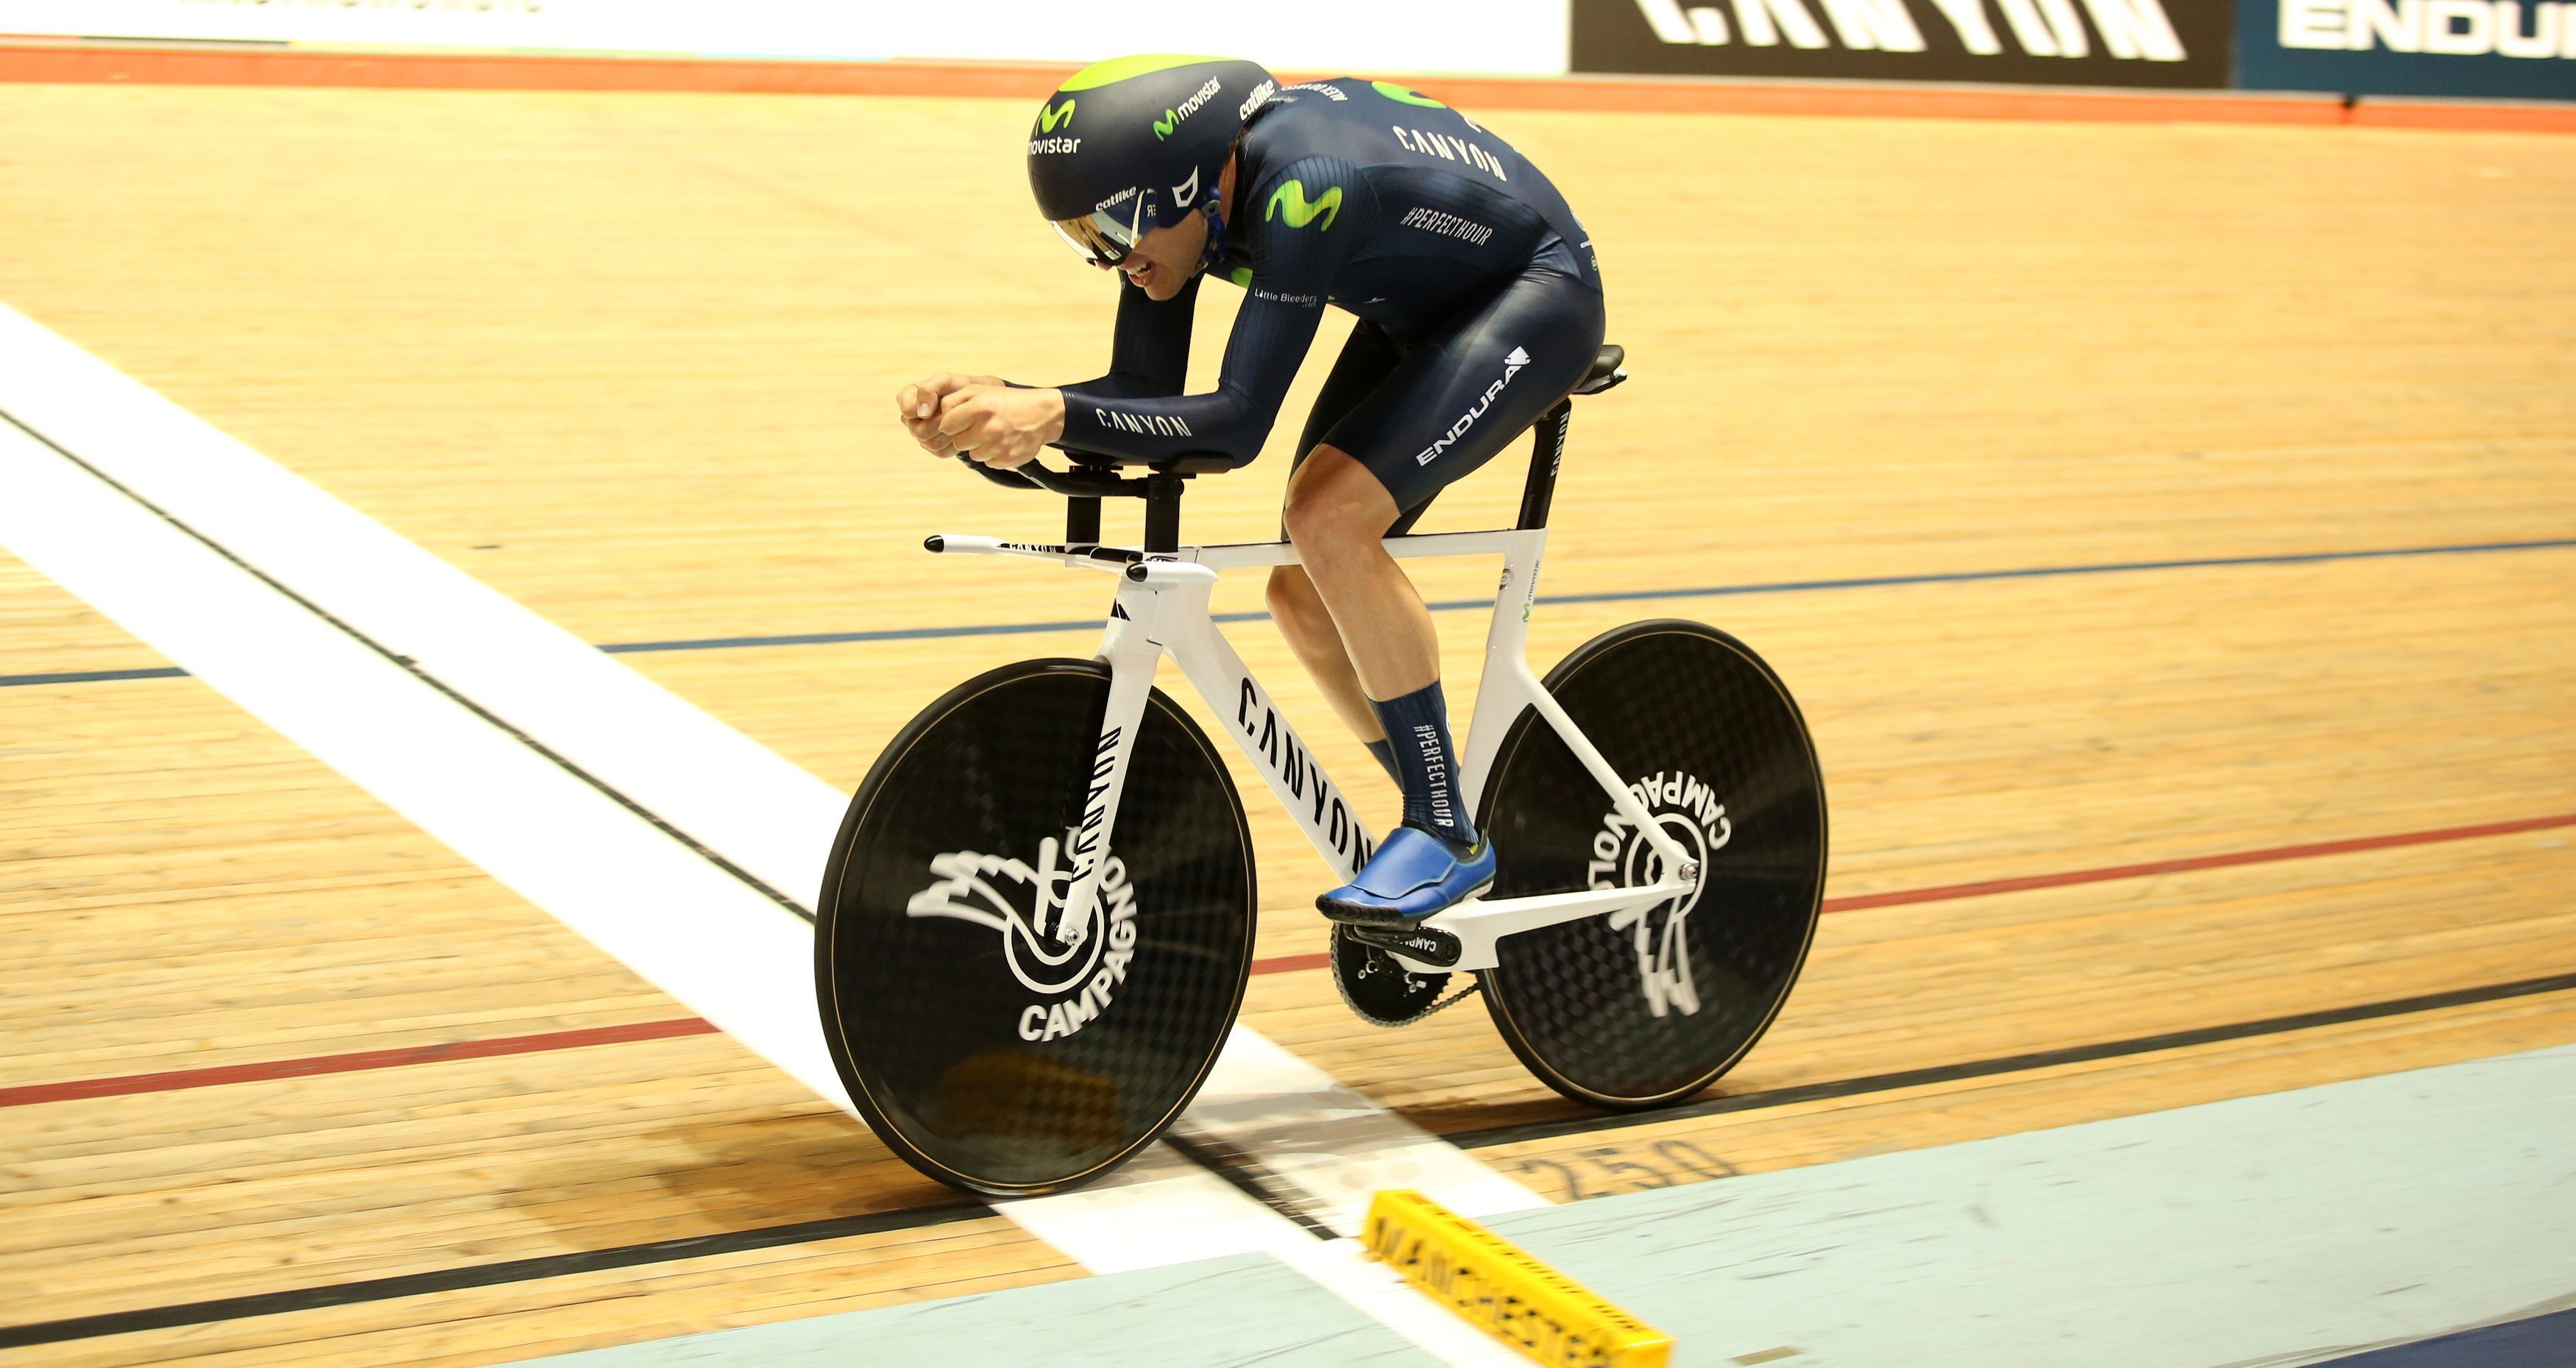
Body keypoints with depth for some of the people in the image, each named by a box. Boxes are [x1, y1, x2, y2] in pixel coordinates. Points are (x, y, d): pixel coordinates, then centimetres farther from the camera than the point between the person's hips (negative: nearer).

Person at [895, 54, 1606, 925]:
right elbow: (1145, 393, -12)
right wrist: (998, 403, -28)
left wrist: (1057, 416, -49)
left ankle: (1449, 836, -14)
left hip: (1538, 296, -9)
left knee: (1329, 521, -27)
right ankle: (1448, 821, 21)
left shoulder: (1297, 191, -37)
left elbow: (1238, 421, -40)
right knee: (1305, 594, 0)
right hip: (1423, 314, 9)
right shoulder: (1169, 193, -12)